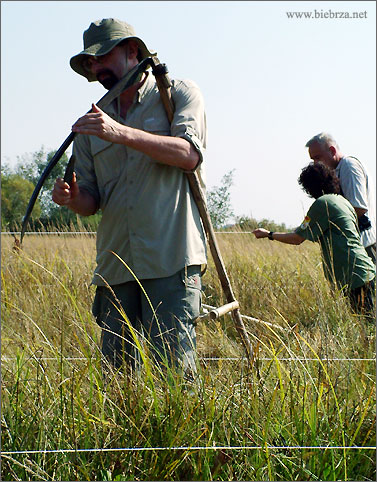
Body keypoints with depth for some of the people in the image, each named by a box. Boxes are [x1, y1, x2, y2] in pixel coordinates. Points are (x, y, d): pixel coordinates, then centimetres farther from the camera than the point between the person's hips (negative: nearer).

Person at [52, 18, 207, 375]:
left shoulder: (179, 94, 7)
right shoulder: (92, 123, 19)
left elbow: (189, 154, -12)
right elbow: (91, 201, 17)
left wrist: (121, 133, -22)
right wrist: (72, 199, -8)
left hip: (170, 262, -5)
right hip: (115, 265, 5)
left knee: (172, 369, -11)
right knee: (116, 372, 2)